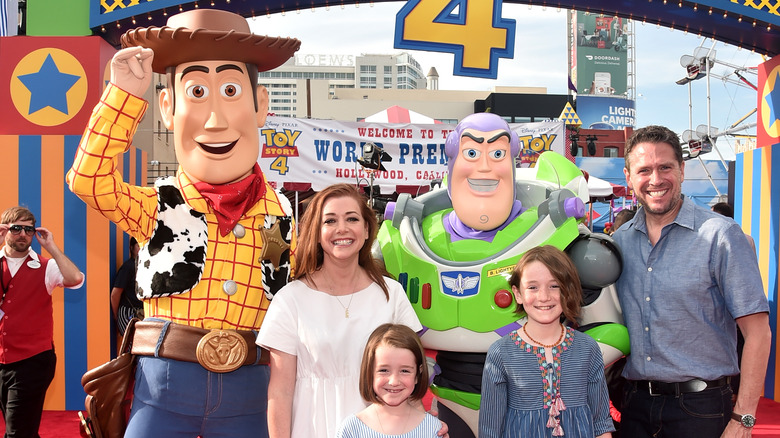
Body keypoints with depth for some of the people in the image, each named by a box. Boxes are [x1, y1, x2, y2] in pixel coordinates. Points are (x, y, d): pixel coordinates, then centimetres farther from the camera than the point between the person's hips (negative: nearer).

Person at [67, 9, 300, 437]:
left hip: (247, 394, 2)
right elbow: (89, 179, -18)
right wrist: (125, 92, -17)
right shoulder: (158, 206, -1)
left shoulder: (279, 214, 2)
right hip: (163, 388, -1)